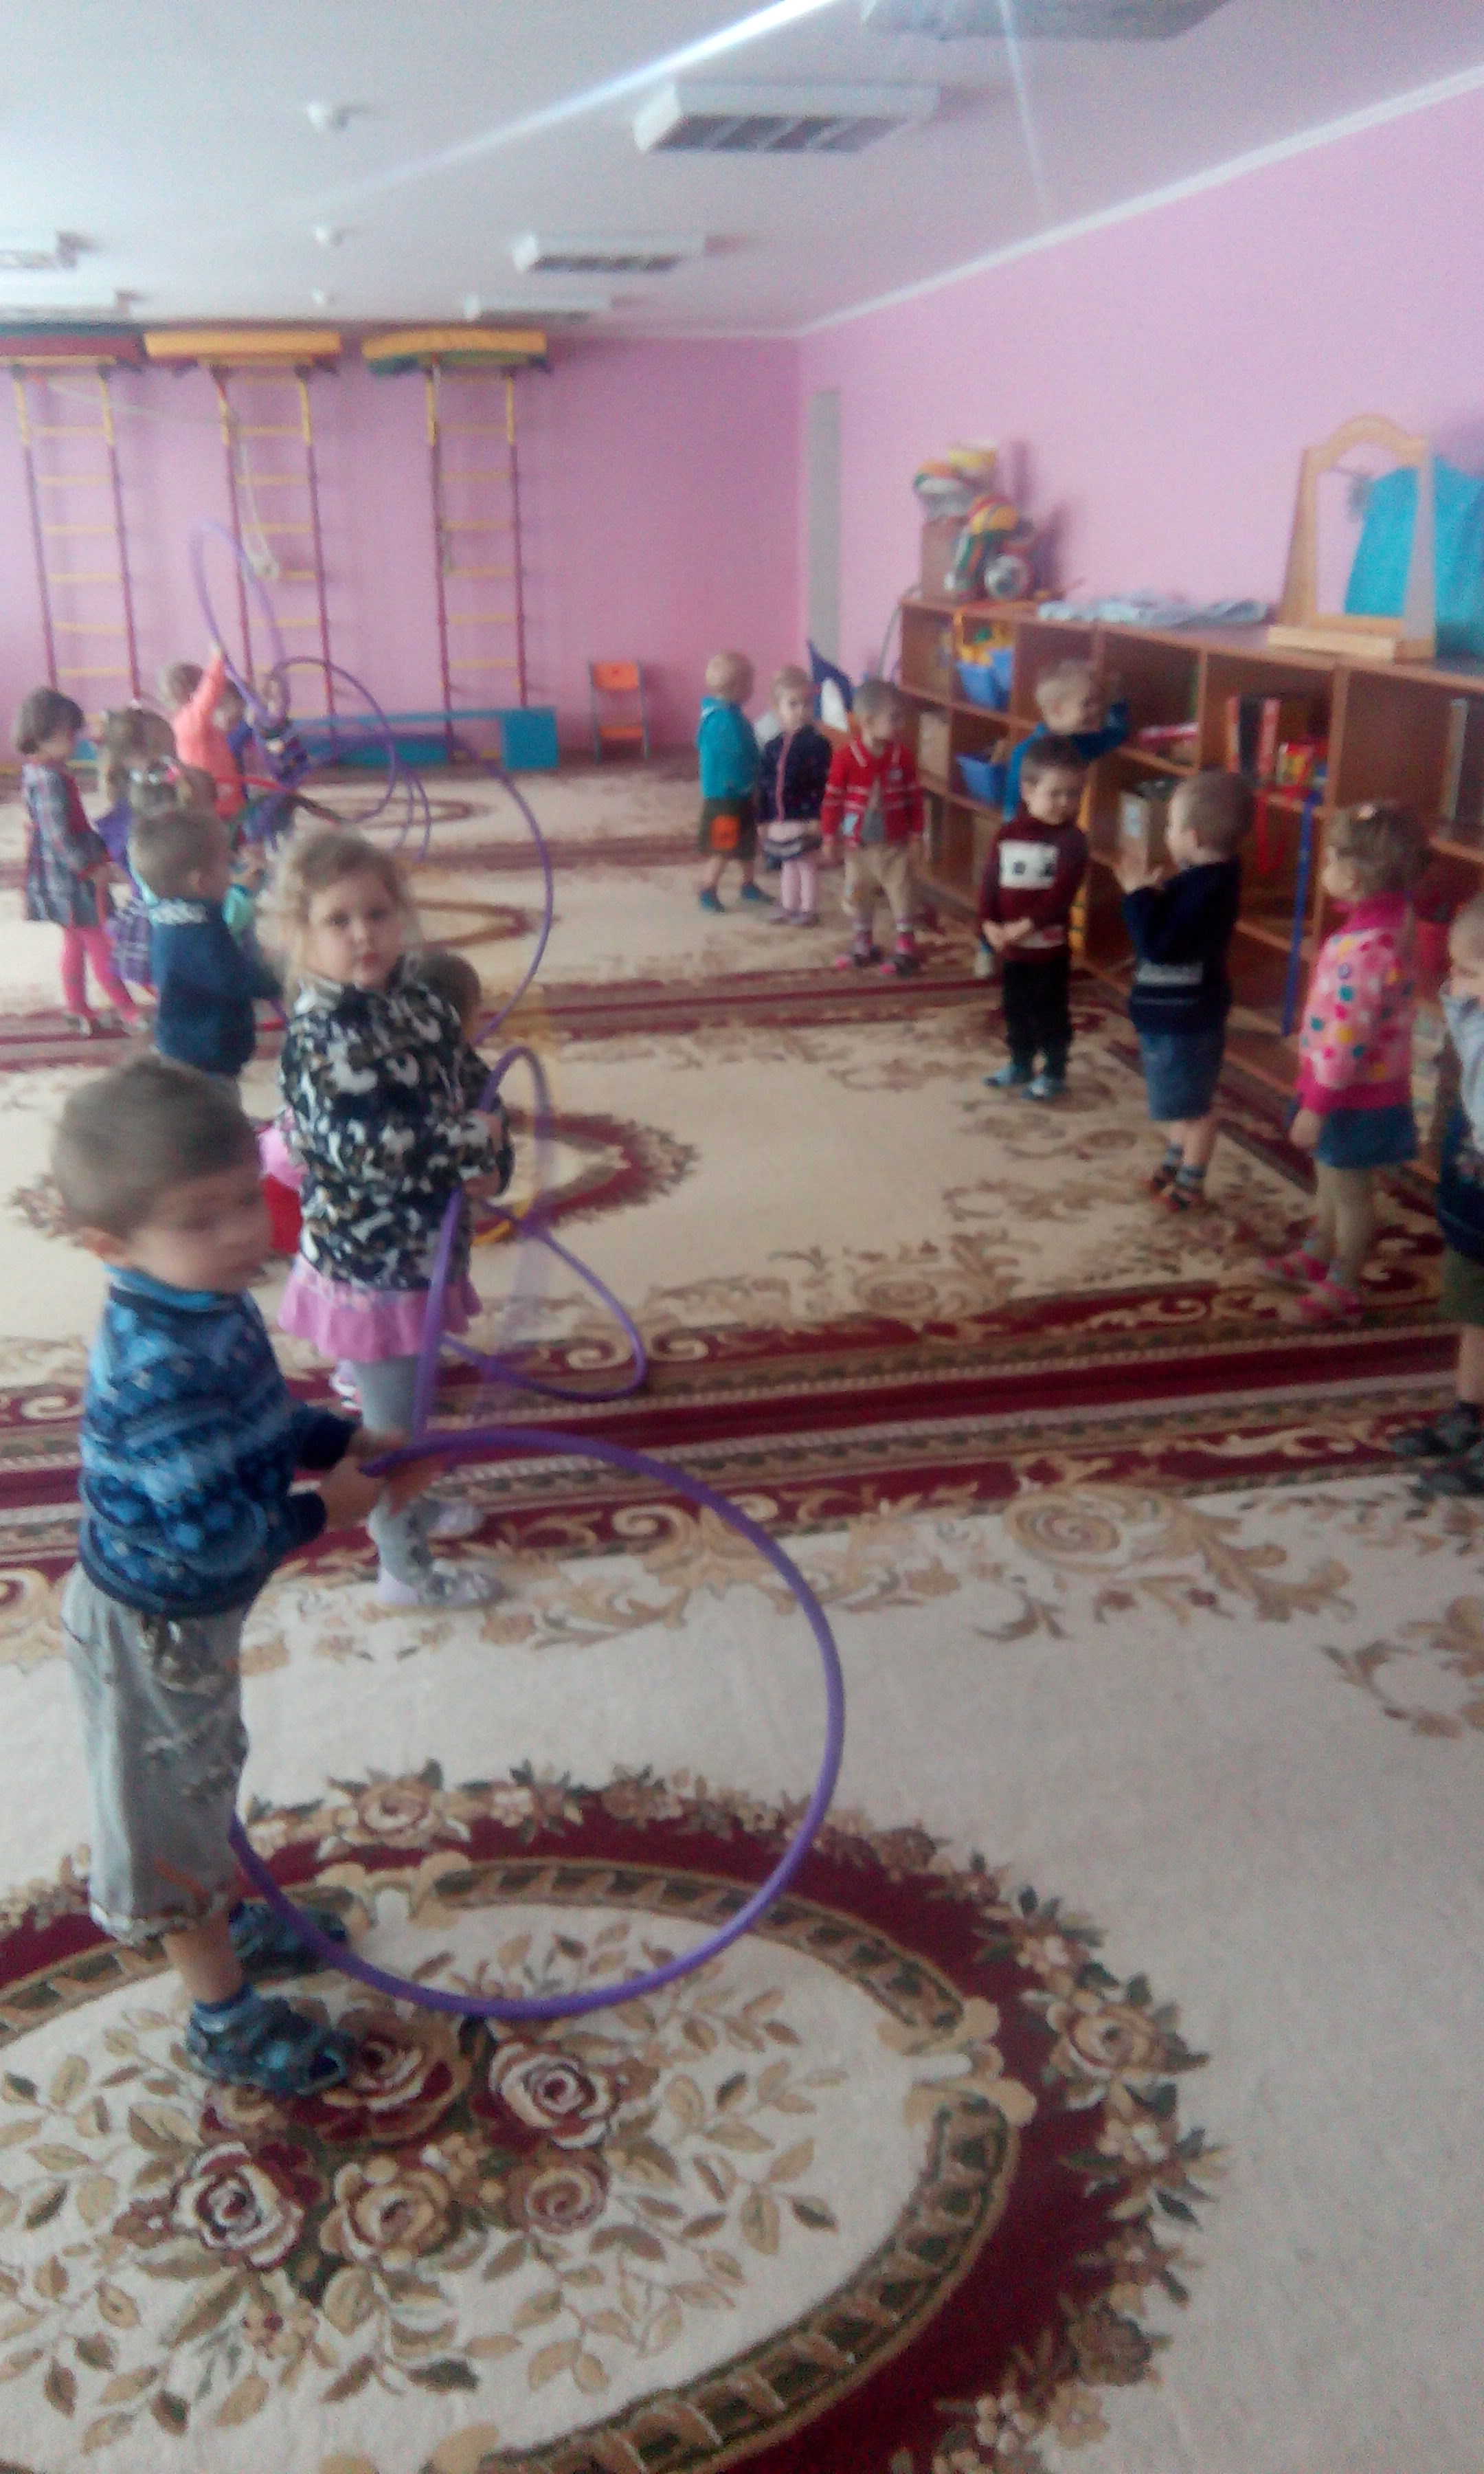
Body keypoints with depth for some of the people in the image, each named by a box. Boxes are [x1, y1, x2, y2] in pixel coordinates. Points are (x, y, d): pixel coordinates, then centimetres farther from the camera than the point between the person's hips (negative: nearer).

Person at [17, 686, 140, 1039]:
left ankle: (77, 1010, 27)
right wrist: (91, 867, -19)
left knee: (75, 941, 18)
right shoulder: (48, 778, -23)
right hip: (69, 875, -10)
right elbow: (58, 835, -26)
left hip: (66, 874, 10)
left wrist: (99, 850, 15)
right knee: (99, 941, -2)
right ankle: (128, 1011, 5)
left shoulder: (40, 771, 8)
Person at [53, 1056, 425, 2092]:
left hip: (194, 1612, 9)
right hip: (149, 1626, -9)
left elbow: (262, 1418, 10)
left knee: (205, 1773, 29)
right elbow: (207, 1534, -34)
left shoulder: (214, 1308, -8)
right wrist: (323, 1510, -20)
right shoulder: (160, 1371, -38)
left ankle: (228, 1921, 54)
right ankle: (225, 2016, 32)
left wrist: (351, 1443, -1)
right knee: (171, 1805, 12)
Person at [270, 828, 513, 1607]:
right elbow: (365, 1145, -31)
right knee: (395, 1421, 9)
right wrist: (473, 1140, -20)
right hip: (370, 1259, -8)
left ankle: (403, 1507, 51)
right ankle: (407, 1570, 27)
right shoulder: (321, 1032, -24)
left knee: (406, 1398, 27)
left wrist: (488, 1163, -11)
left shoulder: (418, 999, 0)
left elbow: (471, 1088, 8)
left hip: (422, 1245, 8)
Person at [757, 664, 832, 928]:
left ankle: (809, 910, 16)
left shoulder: (817, 744, -12)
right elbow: (764, 785, 9)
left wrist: (818, 818, -20)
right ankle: (788, 907, 30)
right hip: (780, 821, 6)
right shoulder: (773, 746, 4)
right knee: (789, 866, 18)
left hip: (805, 820, -6)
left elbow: (823, 784, -16)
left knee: (807, 866, 5)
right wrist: (763, 820, 10)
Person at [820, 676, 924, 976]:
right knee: (858, 897, 14)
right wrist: (829, 837, -5)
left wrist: (916, 834, 0)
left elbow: (914, 797, -1)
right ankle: (864, 945, 31)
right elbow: (833, 799, -8)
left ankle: (907, 949, 11)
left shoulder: (903, 755, -8)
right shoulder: (845, 757, -14)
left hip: (895, 844, 0)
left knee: (903, 896, 1)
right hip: (858, 845, 0)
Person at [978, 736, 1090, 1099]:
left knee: (1050, 1013, 6)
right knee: (1016, 1010, 19)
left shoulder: (1072, 840, -12)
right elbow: (990, 882, 1)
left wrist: (1028, 925, -25)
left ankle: (1053, 1072, 20)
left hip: (1050, 947, -5)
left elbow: (1062, 893, -20)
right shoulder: (1008, 834, 1)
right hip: (1010, 946, 5)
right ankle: (1020, 1064, 36)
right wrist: (990, 925, -12)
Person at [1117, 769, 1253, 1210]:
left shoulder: (1204, 889, -29)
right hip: (1178, 1012, 10)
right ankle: (1176, 1162, 43)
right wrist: (1154, 893, -4)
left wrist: (1138, 894, -25)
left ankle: (1190, 1183, 21)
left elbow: (1158, 945, -32)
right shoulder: (1209, 876, 2)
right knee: (1179, 1100, 26)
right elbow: (1173, 926, 11)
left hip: (1184, 1019, -10)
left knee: (1192, 1103, 7)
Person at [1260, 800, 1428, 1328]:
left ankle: (1342, 1288, 23)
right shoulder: (1387, 919, 0)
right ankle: (1316, 1256, 45)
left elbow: (1346, 1038, -30)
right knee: (1331, 1180, 26)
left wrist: (1316, 1106, -25)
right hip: (1356, 1090, 10)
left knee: (1349, 1190, 7)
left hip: (1355, 1099, -10)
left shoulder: (1366, 948, -32)